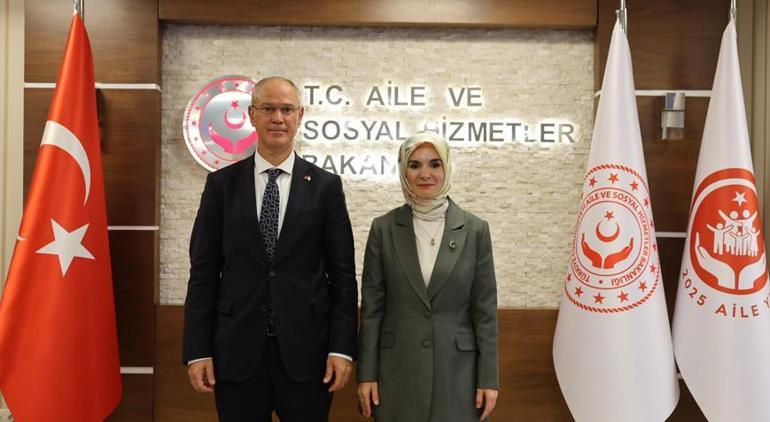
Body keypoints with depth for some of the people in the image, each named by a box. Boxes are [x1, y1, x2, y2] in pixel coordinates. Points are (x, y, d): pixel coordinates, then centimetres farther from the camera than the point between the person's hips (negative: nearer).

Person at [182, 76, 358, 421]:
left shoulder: (326, 186, 2)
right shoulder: (221, 183, 3)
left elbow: (342, 273, 1)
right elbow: (203, 271, 3)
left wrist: (342, 348, -6)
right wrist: (197, 350, -2)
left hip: (305, 349, 0)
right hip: (237, 351, 1)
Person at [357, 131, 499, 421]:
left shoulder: (475, 229, -2)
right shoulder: (384, 228, -2)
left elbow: (485, 310, -1)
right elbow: (372, 307, -1)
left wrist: (489, 378, -2)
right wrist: (366, 373, -2)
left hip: (456, 369, 0)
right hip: (397, 370, 0)